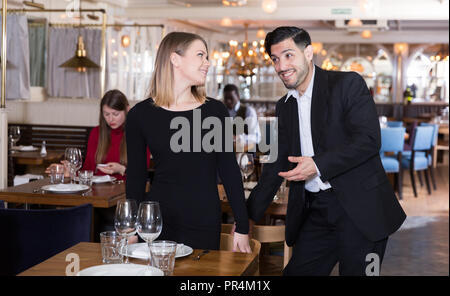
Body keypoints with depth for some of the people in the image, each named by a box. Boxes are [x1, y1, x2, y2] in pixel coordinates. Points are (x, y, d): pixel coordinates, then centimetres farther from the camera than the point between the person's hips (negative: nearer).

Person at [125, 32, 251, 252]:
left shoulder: (215, 110, 2)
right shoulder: (141, 114, -1)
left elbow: (229, 170, 3)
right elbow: (135, 176, 5)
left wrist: (242, 227, 0)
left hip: (205, 224, 1)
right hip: (156, 223, -1)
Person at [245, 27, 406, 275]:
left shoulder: (348, 84, -5)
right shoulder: (284, 106, 14)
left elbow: (369, 140, -15)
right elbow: (277, 163, 17)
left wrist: (318, 164, -22)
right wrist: (250, 215, 13)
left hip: (359, 208, -6)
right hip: (315, 212, 6)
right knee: (296, 272, 5)